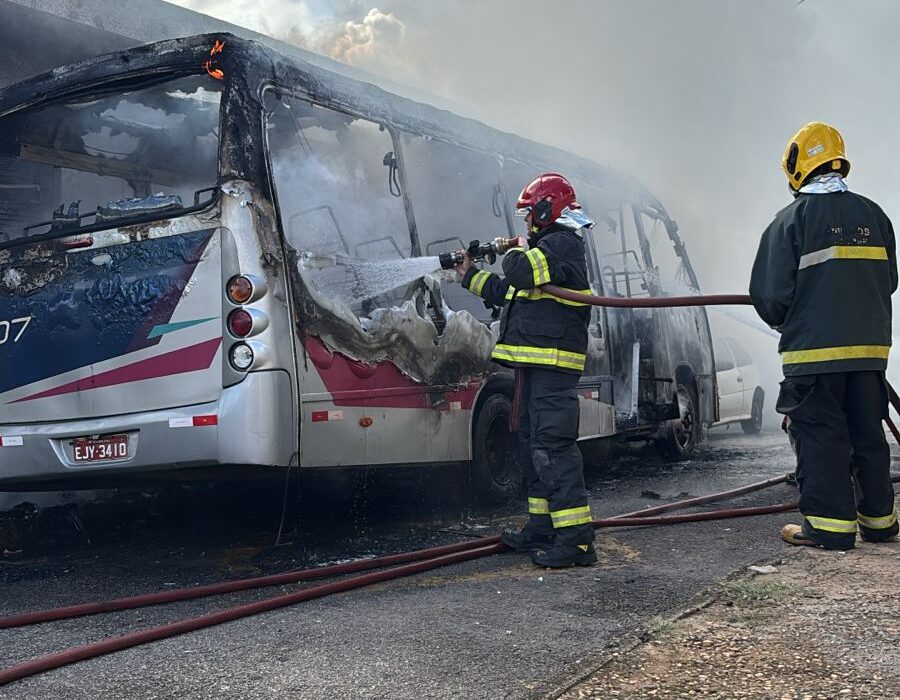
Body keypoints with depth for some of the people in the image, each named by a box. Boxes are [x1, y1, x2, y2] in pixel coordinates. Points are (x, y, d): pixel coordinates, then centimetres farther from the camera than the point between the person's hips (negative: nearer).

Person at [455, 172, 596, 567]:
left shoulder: (563, 243, -9)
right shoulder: (548, 246, 24)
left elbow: (521, 272, -27)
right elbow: (507, 292, 33)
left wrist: (517, 252, -5)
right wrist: (470, 275, 38)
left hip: (553, 363, -11)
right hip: (535, 364, 11)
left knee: (553, 445, -15)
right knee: (532, 443, 15)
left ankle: (576, 539, -16)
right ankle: (542, 528, 24)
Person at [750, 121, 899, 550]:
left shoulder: (792, 219, -7)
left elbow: (770, 293, -8)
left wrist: (782, 322, 12)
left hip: (814, 348, -5)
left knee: (819, 434, 1)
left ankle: (830, 524, 1)